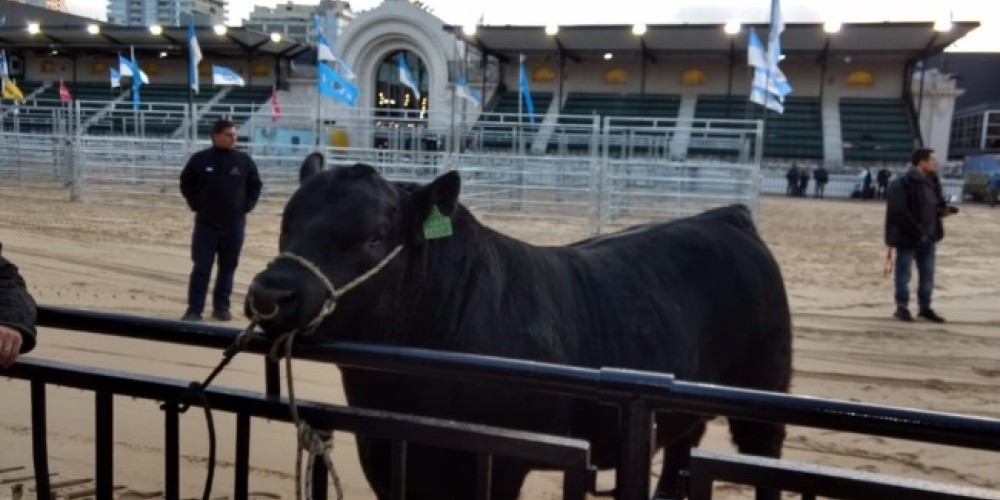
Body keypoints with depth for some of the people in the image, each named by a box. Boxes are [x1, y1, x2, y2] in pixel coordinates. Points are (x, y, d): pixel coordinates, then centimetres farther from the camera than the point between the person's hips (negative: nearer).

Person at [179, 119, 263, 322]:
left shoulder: (244, 160, 0)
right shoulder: (200, 159, -3)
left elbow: (255, 185, 10)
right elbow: (186, 184, 8)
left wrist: (246, 207, 2)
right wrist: (196, 205, 0)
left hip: (234, 225, 2)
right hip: (206, 224, -2)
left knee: (228, 268, 9)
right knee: (201, 268, -1)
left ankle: (221, 307, 20)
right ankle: (194, 309, 5)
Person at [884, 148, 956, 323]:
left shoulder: (932, 181, 9)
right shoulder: (902, 184, -18)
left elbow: (936, 206, 20)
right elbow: (898, 212, -23)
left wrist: (944, 210, -2)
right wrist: (916, 230, -24)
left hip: (928, 236, 8)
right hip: (908, 237, -8)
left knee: (927, 274, 14)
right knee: (904, 273, 4)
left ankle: (925, 307, 25)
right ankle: (902, 307, 15)